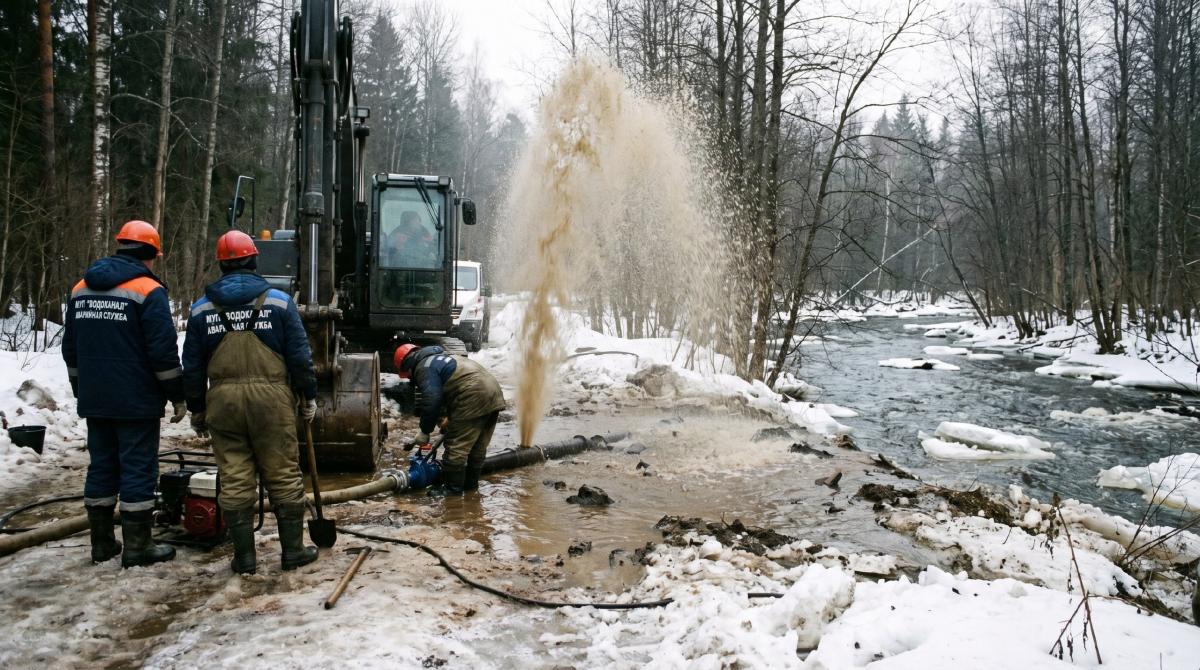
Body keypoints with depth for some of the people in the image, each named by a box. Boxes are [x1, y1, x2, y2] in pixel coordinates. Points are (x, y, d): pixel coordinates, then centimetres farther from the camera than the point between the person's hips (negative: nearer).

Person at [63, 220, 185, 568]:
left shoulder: (81, 289, 12)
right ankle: (136, 547, 2)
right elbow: (163, 352, -16)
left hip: (94, 401, 7)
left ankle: (102, 543, 20)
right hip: (136, 402, -7)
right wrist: (177, 396, -7)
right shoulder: (148, 290, -11)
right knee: (138, 470, -1)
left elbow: (71, 349, 17)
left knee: (101, 467, 13)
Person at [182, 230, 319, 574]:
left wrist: (197, 408, 17)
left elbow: (192, 366, 9)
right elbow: (299, 355, -2)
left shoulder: (202, 308, 6)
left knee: (234, 480, 7)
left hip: (223, 400, 2)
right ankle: (293, 550, 12)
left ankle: (244, 556, 12)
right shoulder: (278, 301, -1)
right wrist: (309, 396, 7)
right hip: (271, 397, -2)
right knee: (284, 476, 6)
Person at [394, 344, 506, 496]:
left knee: (456, 445, -1)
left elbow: (431, 402, -11)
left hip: (473, 397, -10)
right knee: (478, 446, 18)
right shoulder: (438, 358, 29)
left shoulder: (424, 368, -2)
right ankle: (471, 482, 29)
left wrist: (425, 432, 0)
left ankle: (453, 487, 6)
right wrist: (450, 418, 36)